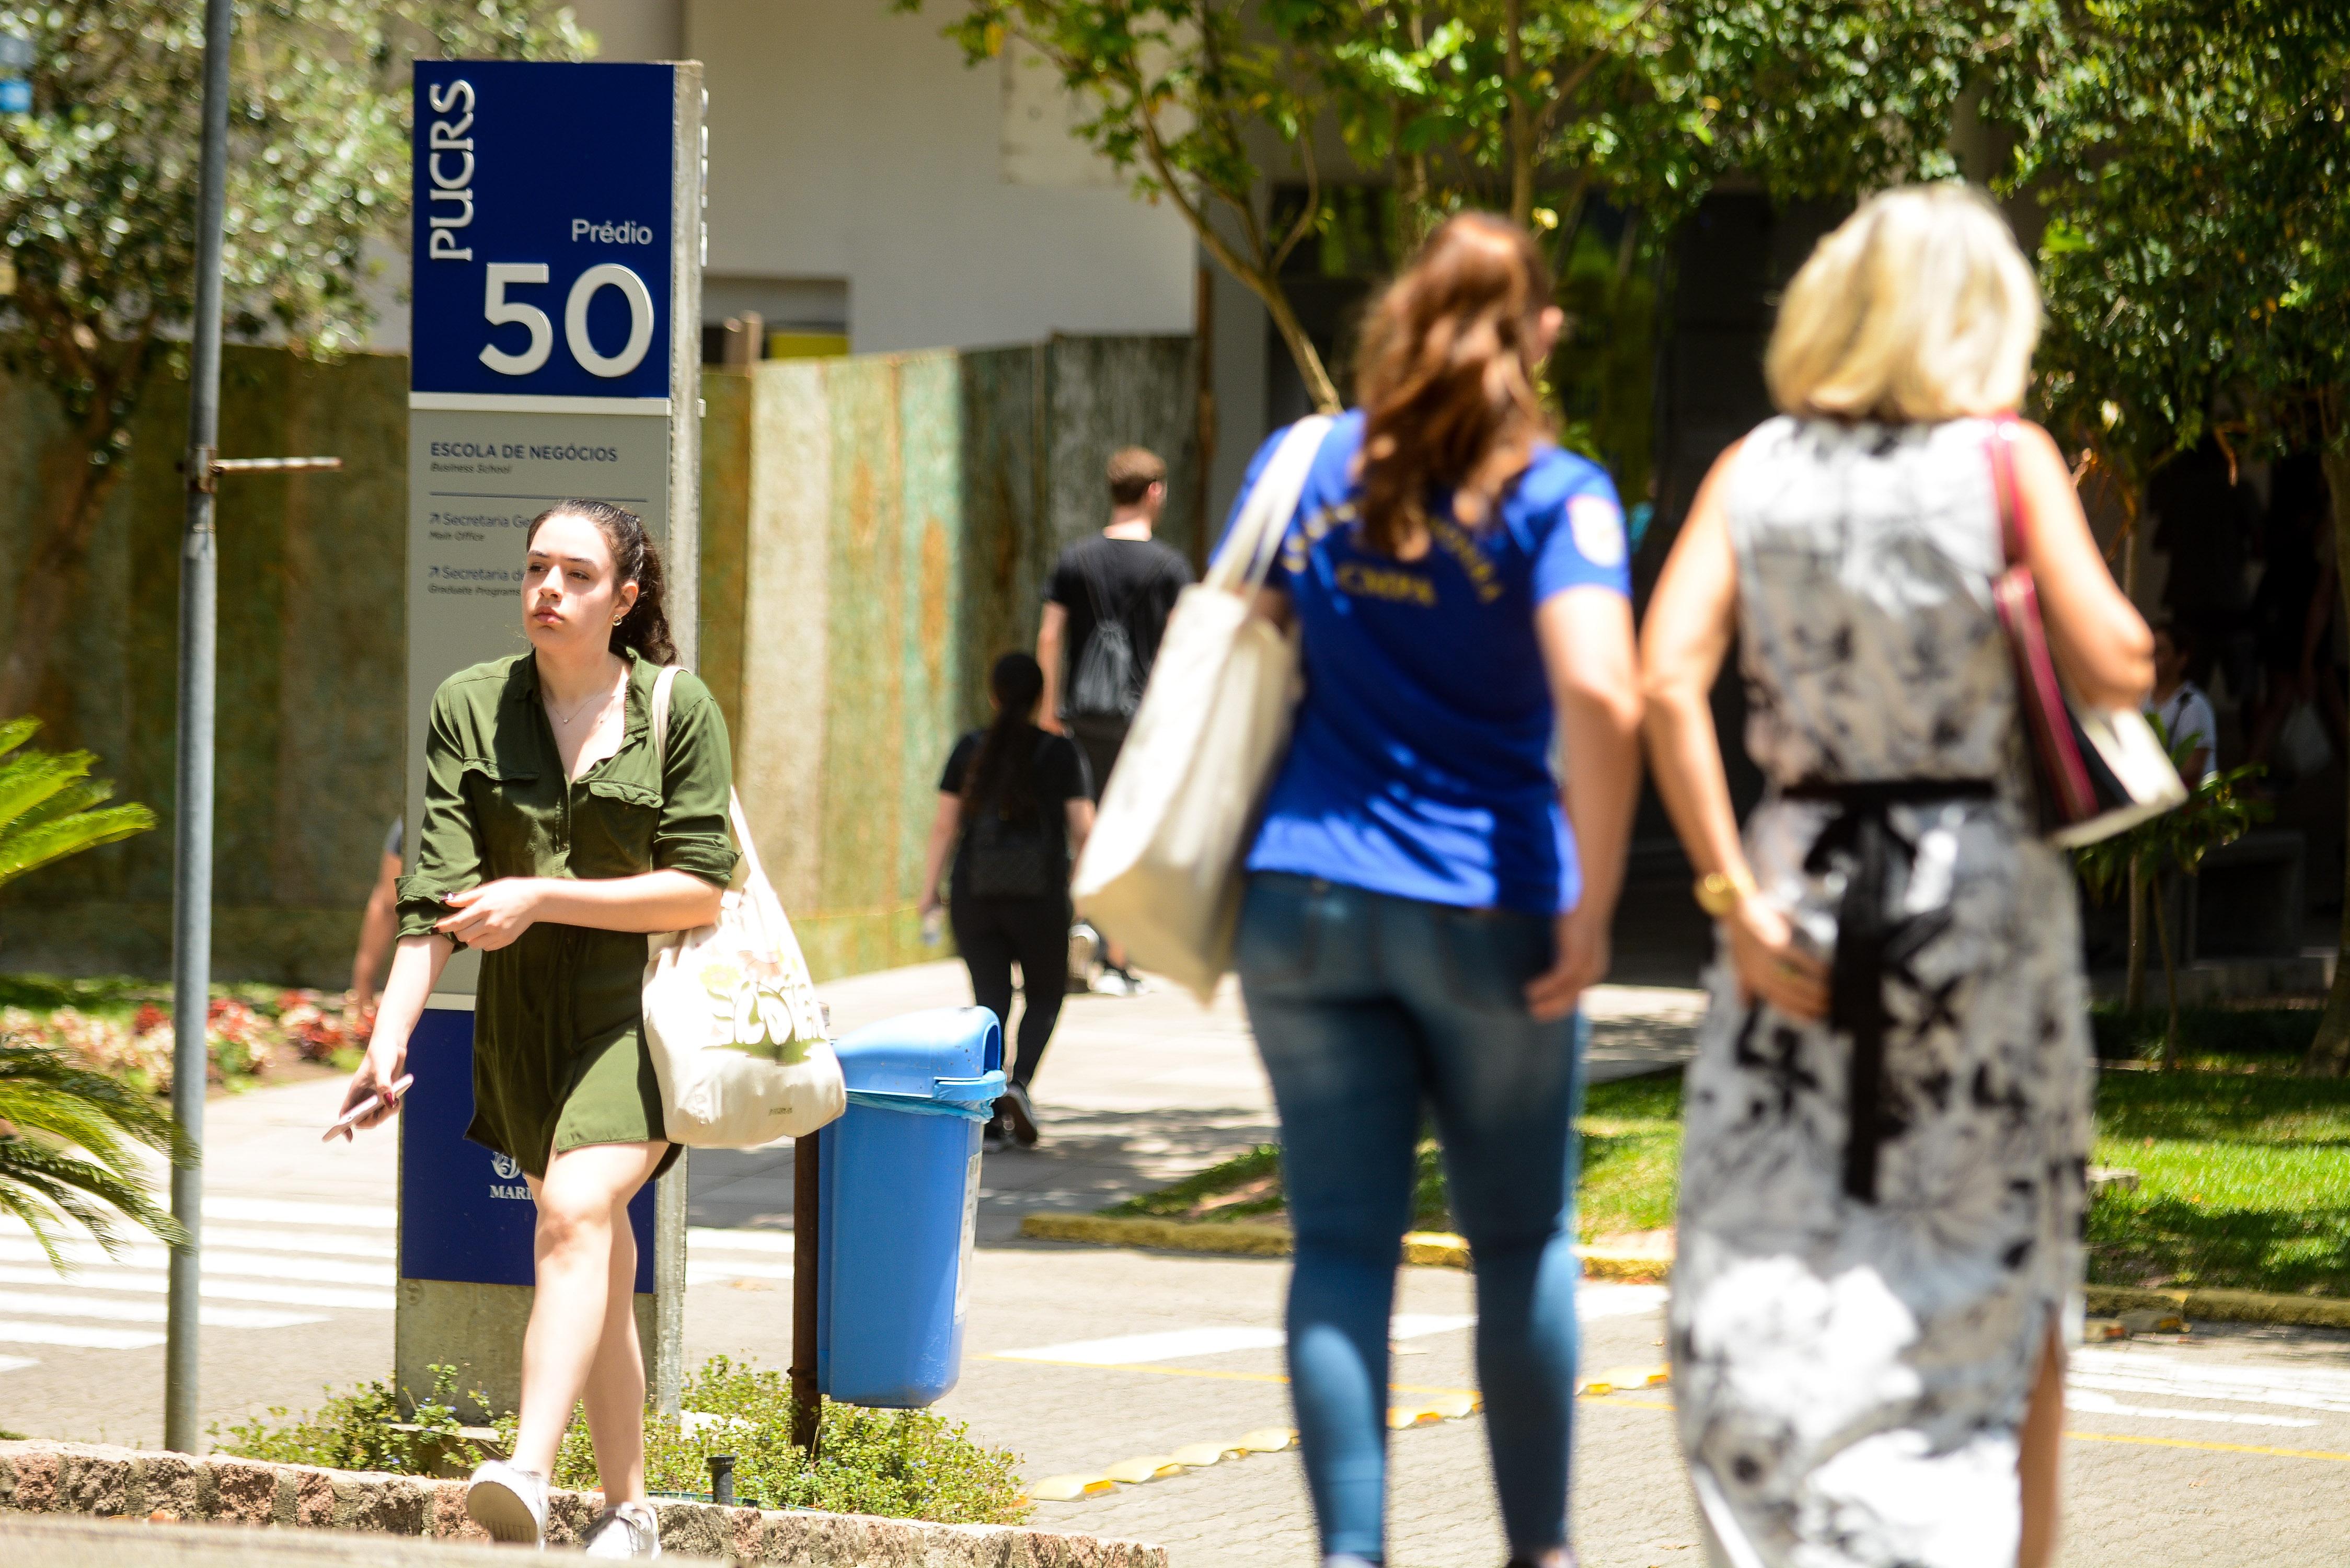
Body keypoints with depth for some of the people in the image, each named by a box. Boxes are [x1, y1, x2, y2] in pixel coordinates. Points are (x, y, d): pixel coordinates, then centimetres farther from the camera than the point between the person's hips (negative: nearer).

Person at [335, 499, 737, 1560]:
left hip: (641, 1007, -4)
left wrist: (541, 897, -14)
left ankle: (529, 1474, -38)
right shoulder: (471, 708, 3)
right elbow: (438, 894, -4)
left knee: (575, 1211, -24)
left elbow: (701, 890, -7)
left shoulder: (678, 710, -4)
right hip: (524, 1020, 4)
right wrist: (389, 1037, -16)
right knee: (601, 1267, 11)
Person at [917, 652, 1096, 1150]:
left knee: (990, 1002, 8)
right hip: (1040, 898, -2)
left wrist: (929, 890, 5)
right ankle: (1019, 1084, -10)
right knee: (1045, 997, 15)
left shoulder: (970, 750, 1)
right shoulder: (1061, 753, -4)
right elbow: (1082, 829, -5)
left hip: (975, 898, 2)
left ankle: (989, 1120, 0)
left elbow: (945, 825, 0)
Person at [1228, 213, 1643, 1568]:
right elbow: (1603, 702, -21)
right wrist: (1591, 912, -14)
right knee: (1523, 1240, 12)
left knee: (1343, 1242, 2)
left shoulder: (1307, 467, 6)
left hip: (1308, 899, 3)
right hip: (1487, 914, -2)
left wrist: (1228, 879, 17)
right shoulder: (1554, 497, -7)